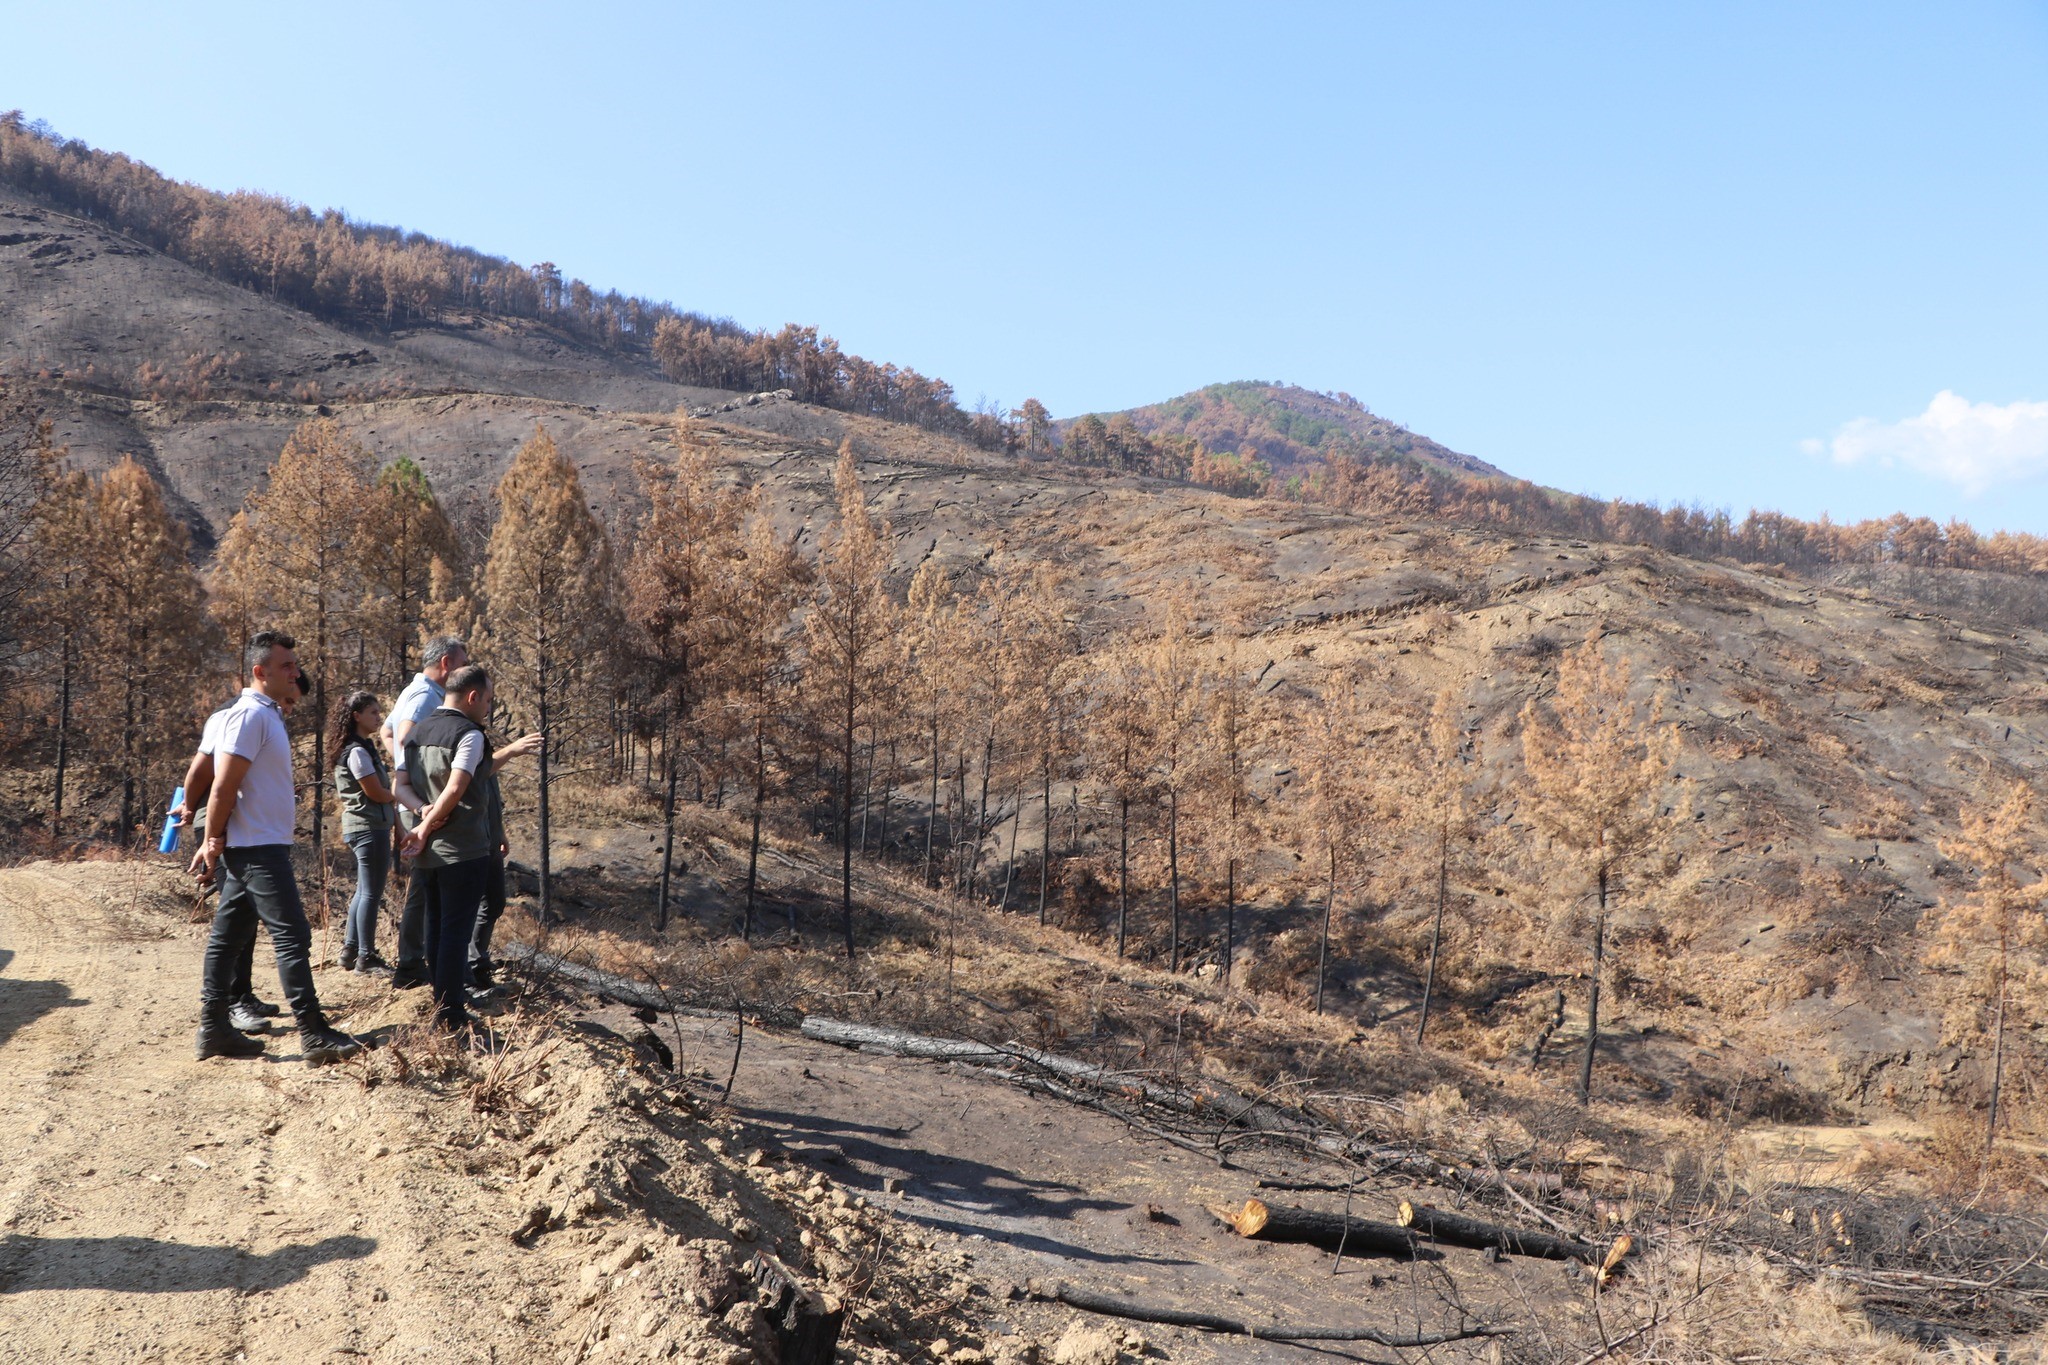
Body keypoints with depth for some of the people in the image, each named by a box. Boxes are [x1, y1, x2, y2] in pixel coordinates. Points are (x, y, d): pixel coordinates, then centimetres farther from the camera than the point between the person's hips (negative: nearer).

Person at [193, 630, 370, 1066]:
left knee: (228, 936, 13)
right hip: (258, 847, -10)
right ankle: (315, 1037, -9)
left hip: (258, 846, 10)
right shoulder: (251, 715, -15)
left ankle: (213, 1030, 20)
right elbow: (224, 787, -18)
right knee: (292, 936, -10)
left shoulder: (267, 713, 17)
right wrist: (214, 842, -11)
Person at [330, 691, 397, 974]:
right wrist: (397, 799, 1)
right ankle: (366, 957, 1)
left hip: (362, 827, 10)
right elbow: (376, 793, -15)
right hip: (370, 827, -10)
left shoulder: (364, 748, 14)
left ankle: (350, 951, 21)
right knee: (372, 893, -4)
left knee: (364, 892, 15)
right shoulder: (357, 752, -16)